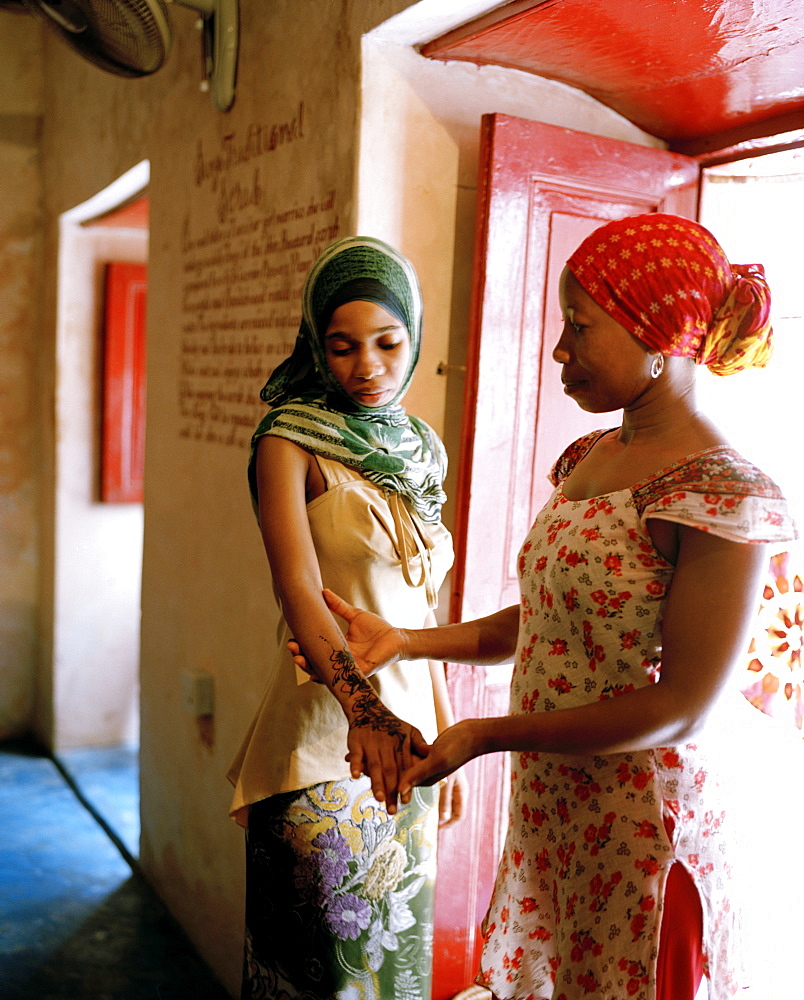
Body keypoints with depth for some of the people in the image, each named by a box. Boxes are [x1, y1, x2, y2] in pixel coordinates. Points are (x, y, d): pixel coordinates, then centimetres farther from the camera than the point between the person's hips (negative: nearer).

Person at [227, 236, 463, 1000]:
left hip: (405, 728, 6)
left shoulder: (420, 449, 8)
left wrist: (447, 733, 13)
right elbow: (298, 588, -24)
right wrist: (363, 708, -39)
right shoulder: (291, 441, -9)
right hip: (323, 731, -5)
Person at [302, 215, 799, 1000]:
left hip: (642, 824, -7)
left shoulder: (722, 494, -20)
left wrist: (484, 736, -19)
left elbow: (683, 711, -21)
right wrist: (406, 641, 2)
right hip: (553, 807, 7)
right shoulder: (588, 459, 5)